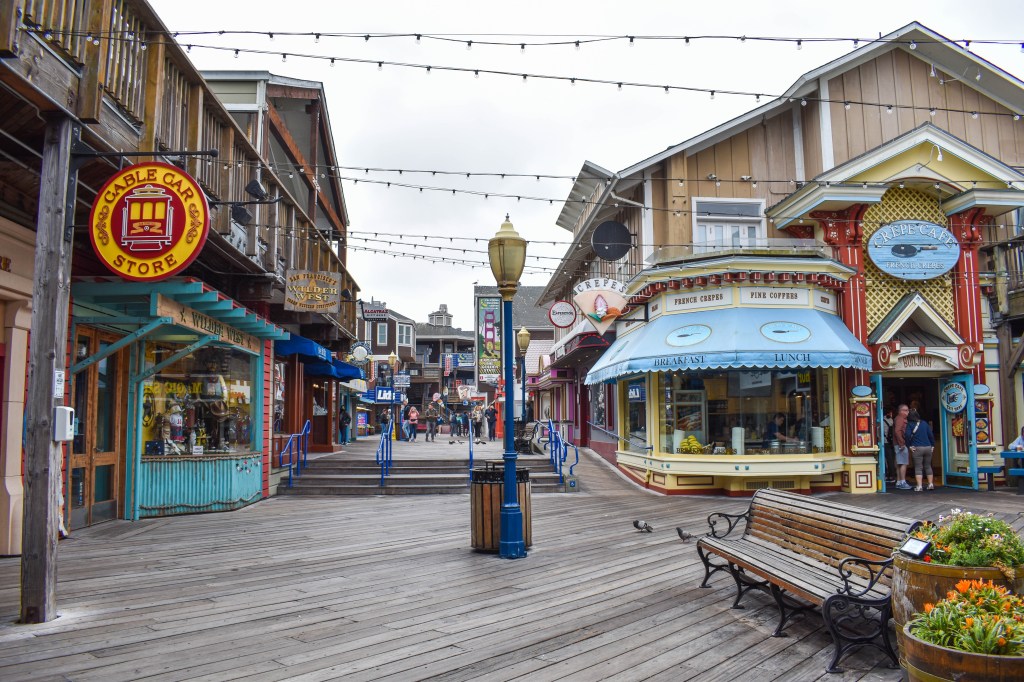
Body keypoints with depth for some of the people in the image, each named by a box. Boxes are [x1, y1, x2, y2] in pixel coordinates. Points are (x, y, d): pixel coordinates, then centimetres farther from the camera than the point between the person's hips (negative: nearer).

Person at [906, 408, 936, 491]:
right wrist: (932, 445, 13)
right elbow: (931, 435, 7)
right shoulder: (924, 423, 9)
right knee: (928, 466, 16)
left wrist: (909, 445, -6)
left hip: (917, 448, -4)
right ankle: (931, 484, 15)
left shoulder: (910, 425, -3)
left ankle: (919, 486, -9)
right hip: (928, 447, 4)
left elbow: (907, 435, -16)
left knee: (918, 467, -2)